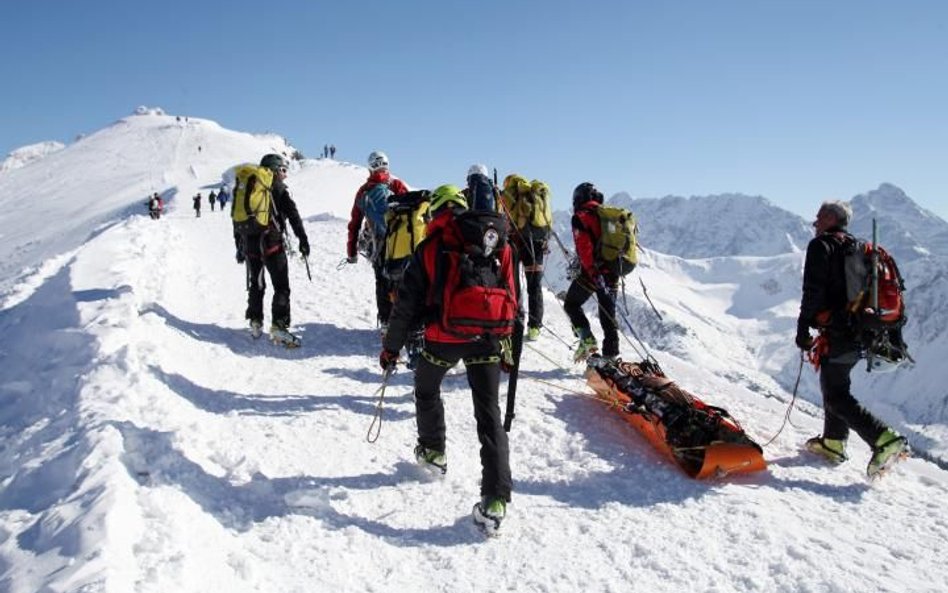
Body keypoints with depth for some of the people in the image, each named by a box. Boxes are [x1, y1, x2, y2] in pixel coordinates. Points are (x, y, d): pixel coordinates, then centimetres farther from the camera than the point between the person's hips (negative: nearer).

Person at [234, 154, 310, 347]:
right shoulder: (277, 188, -1)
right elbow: (293, 215, -8)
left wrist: (239, 246, 22)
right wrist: (303, 240, -6)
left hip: (249, 243, 6)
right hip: (271, 243, -6)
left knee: (255, 285, 18)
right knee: (281, 287, -3)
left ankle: (255, 323, 20)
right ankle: (279, 326, -12)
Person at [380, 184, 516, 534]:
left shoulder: (430, 247, -2)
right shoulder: (499, 244, 6)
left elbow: (408, 302, 0)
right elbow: (512, 298, 12)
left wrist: (391, 347, 9)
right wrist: (506, 336, 24)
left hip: (443, 337, -2)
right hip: (487, 338, 2)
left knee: (427, 388, 29)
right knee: (489, 415, 5)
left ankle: (433, 452, 45)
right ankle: (496, 499, -2)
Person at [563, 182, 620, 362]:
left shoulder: (580, 217, -4)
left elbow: (585, 247, -17)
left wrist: (592, 271, -21)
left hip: (593, 273, -5)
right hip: (612, 273, 6)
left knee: (571, 304, 15)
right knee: (608, 315, 12)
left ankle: (587, 340, -1)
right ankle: (611, 356, 13)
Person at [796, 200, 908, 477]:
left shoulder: (822, 245, -7)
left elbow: (813, 291, -16)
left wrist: (803, 329, -12)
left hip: (839, 332, -9)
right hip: (862, 333, 9)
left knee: (836, 396, -5)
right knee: (835, 385, 21)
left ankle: (885, 439, -17)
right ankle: (834, 443, 26)